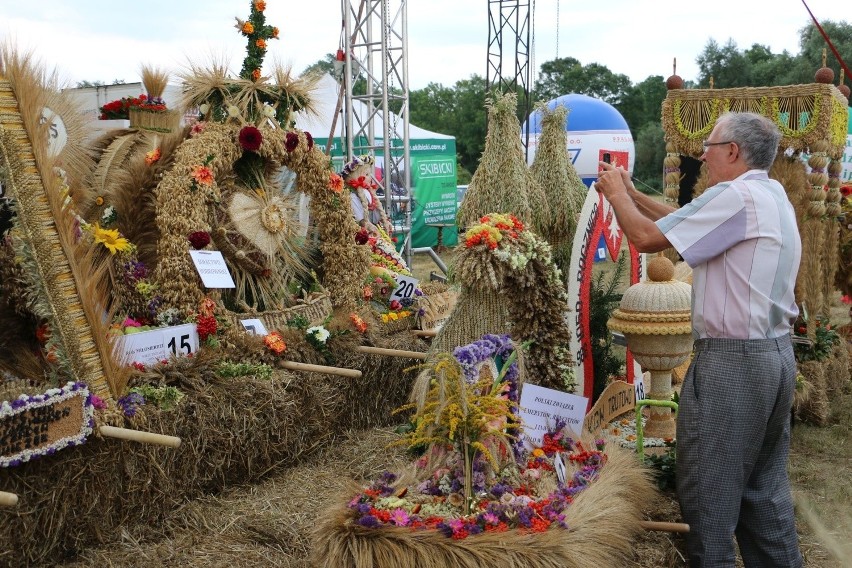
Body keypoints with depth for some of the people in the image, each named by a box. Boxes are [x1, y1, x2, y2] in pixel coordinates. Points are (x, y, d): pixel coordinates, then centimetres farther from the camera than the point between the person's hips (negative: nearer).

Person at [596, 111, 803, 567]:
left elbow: (648, 238, -17)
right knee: (764, 486, 19)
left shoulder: (735, 196, -17)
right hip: (775, 354, 10)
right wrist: (632, 194, 18)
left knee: (710, 491, 1)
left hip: (732, 360, -10)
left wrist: (616, 194, 0)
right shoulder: (773, 195, 12)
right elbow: (688, 222, 18)